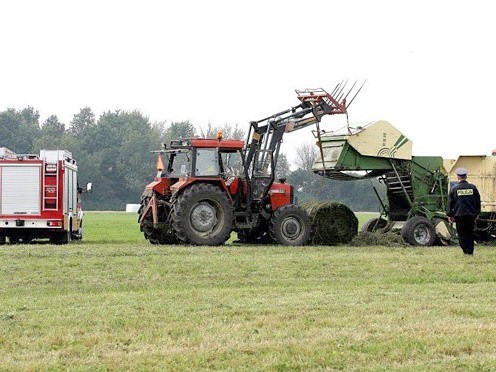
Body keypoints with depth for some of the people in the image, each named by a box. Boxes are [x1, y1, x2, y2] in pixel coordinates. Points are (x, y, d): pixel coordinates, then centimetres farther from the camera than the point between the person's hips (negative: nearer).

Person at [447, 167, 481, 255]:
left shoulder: (454, 189, -4)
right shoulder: (473, 188, 2)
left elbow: (450, 203, -2)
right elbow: (478, 201, 9)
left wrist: (450, 215, 5)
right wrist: (477, 213, 18)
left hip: (459, 215, -2)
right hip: (471, 215, 2)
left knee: (462, 234, 3)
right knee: (470, 233, 12)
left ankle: (466, 251, -5)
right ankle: (470, 251, 7)